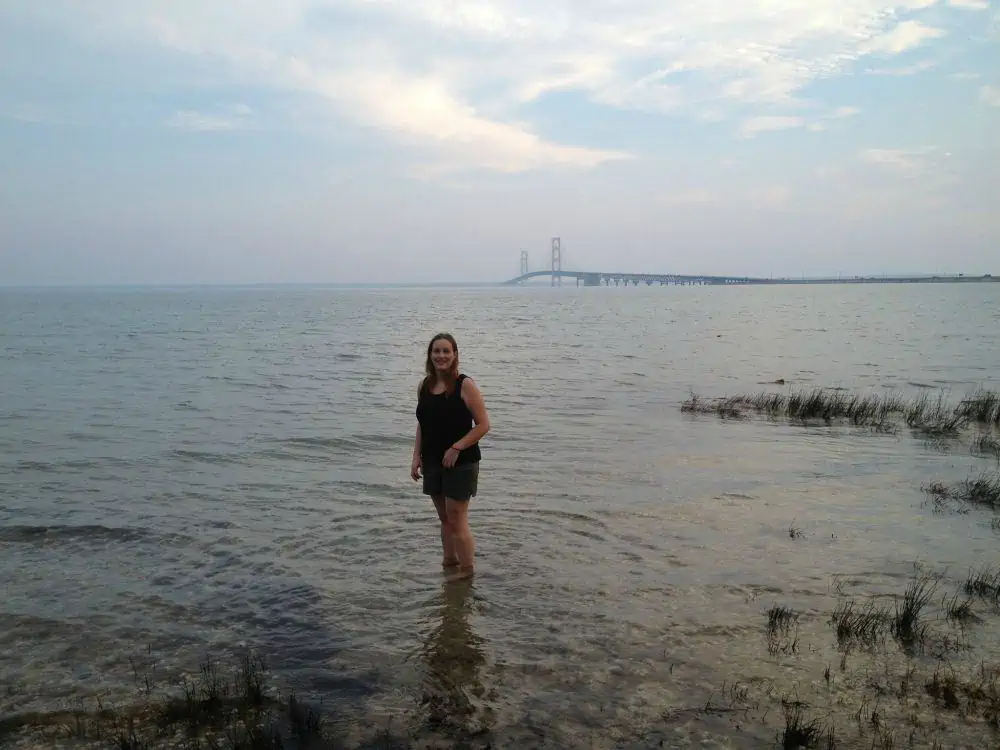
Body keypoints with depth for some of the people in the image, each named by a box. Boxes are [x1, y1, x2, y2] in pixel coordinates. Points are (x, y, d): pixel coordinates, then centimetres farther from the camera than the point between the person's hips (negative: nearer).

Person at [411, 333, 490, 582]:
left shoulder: (465, 385, -12)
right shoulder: (424, 386, 5)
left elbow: (483, 424, -13)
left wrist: (457, 448, -20)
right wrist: (416, 457, 5)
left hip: (461, 462, -6)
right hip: (433, 462, 6)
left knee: (456, 519, -2)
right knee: (444, 518, 15)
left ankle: (467, 568, 13)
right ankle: (449, 561, 28)